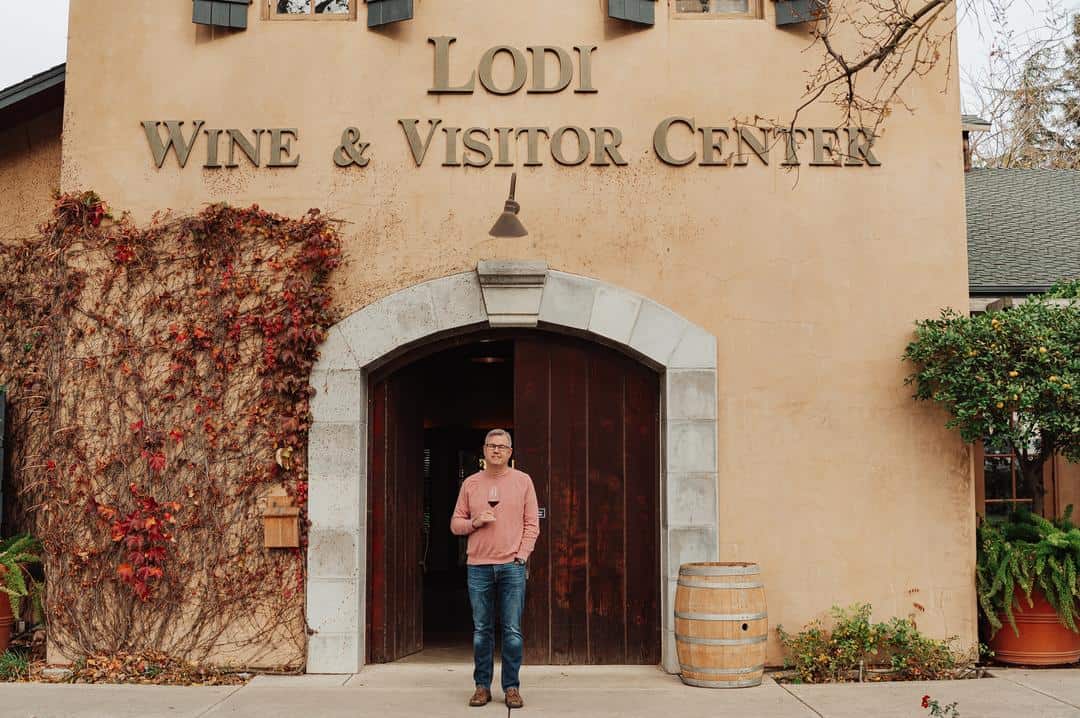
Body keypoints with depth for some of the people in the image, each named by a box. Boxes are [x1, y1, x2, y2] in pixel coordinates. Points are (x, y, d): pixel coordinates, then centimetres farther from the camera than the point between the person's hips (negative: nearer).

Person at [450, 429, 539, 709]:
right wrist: (475, 522, -7)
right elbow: (455, 523, 12)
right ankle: (482, 686, 14)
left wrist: (521, 555, -6)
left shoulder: (522, 481, 6)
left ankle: (511, 688, 8)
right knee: (481, 630, 6)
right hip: (478, 567, 1)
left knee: (512, 631, -1)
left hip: (512, 566, -1)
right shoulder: (470, 483, 10)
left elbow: (532, 525, 4)